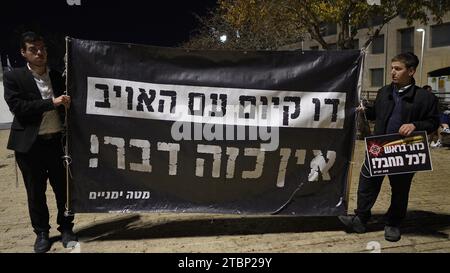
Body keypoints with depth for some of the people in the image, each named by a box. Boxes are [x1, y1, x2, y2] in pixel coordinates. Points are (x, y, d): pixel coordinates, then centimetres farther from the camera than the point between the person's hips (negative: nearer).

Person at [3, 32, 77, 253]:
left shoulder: (58, 77, 9)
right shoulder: (13, 77, -1)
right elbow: (17, 107, -14)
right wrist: (51, 103, -21)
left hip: (58, 141, 2)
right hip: (30, 145, -2)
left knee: (63, 188, 7)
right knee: (36, 192, 8)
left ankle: (66, 228, 23)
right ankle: (41, 232, 24)